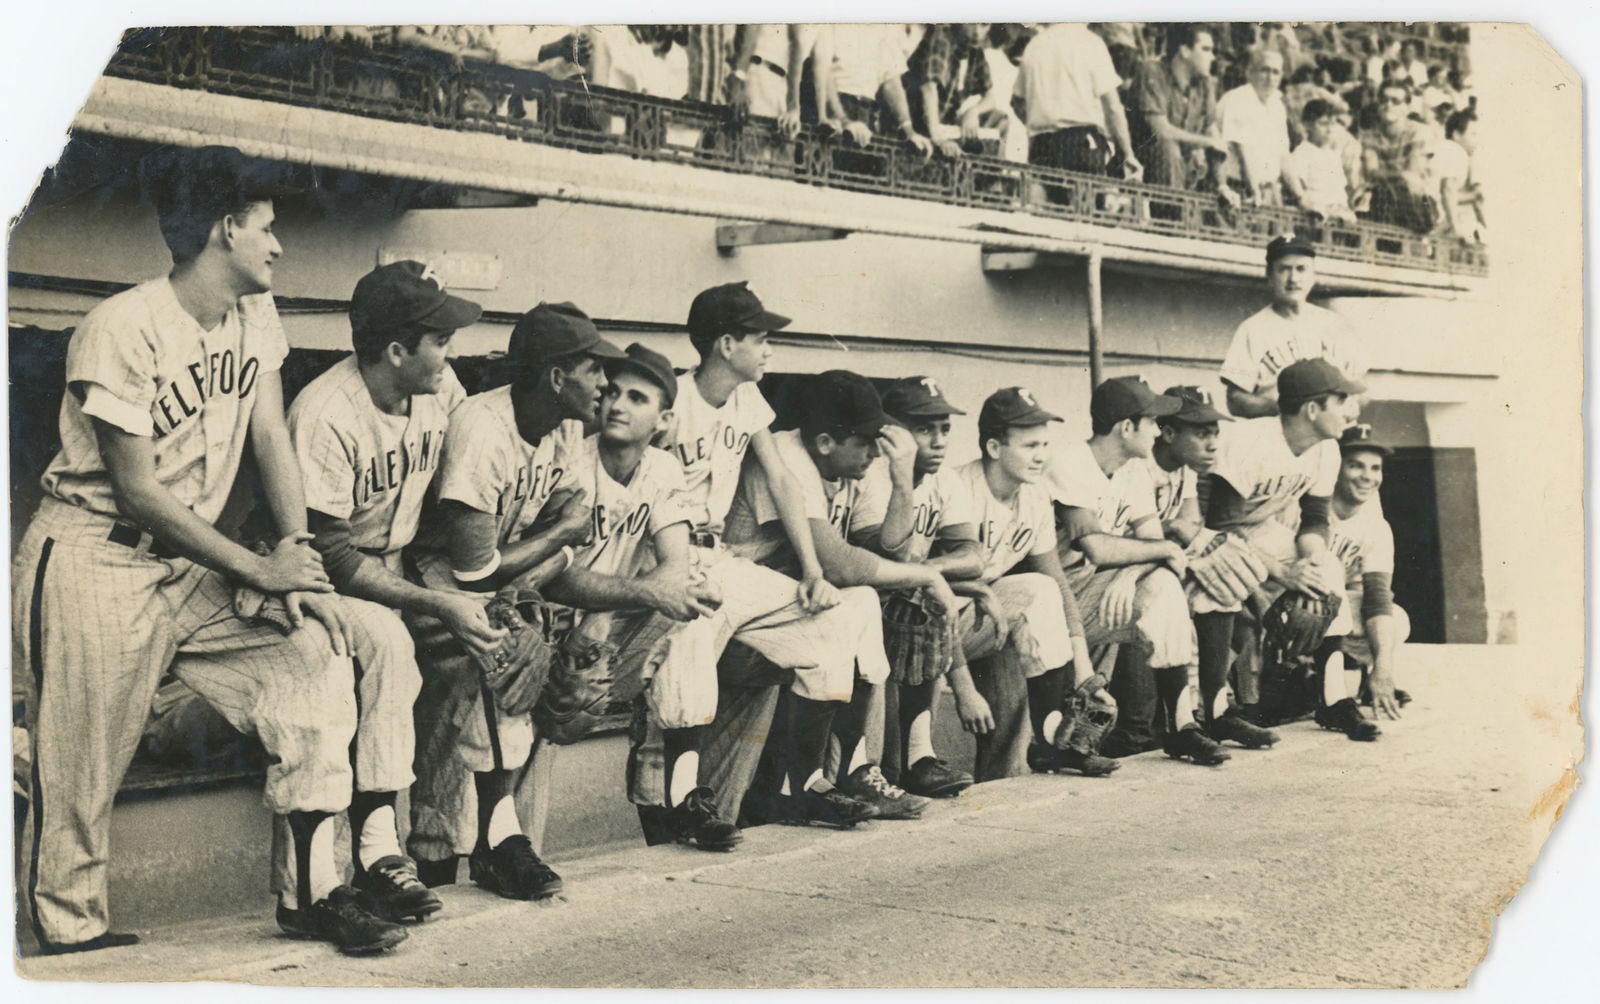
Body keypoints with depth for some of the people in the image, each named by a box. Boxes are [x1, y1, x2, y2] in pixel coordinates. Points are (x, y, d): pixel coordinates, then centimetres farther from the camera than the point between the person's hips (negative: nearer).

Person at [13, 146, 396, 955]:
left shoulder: (255, 315, 6)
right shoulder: (123, 328, -17)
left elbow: (271, 439, 3)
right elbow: (137, 490, -17)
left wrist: (300, 558, -10)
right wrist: (260, 569, -15)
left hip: (189, 570, 7)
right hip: (93, 565, -7)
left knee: (315, 663, -9)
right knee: (79, 778, -2)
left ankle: (314, 892, -3)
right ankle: (70, 934, 21)